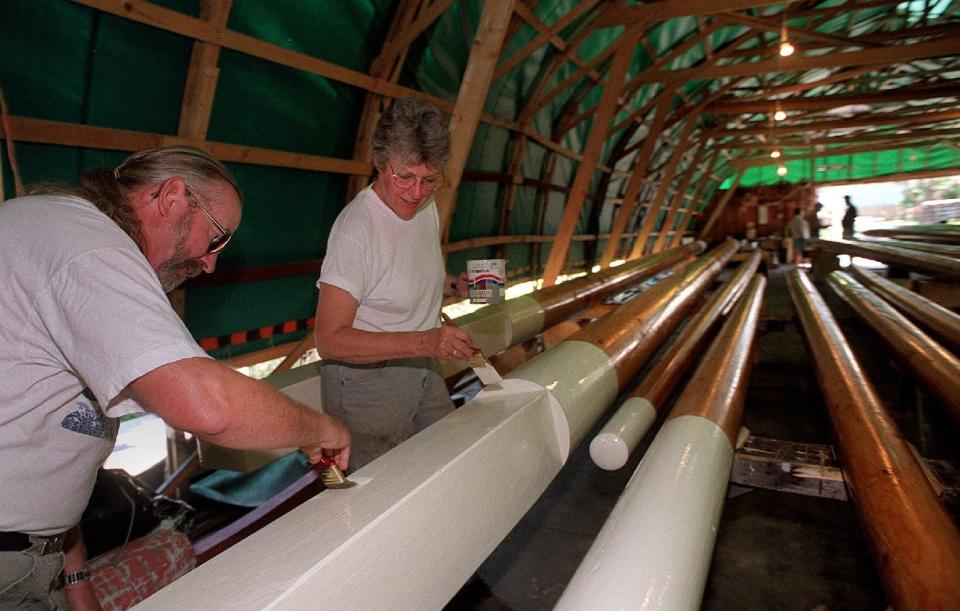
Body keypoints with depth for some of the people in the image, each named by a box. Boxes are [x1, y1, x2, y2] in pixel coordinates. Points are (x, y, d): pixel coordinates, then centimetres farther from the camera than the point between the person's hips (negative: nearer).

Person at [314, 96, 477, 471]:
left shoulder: (427, 206, 2)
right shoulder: (356, 229, -25)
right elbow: (330, 340, -27)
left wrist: (454, 285, -1)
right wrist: (423, 341, -36)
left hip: (422, 371, 8)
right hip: (366, 381, -7)